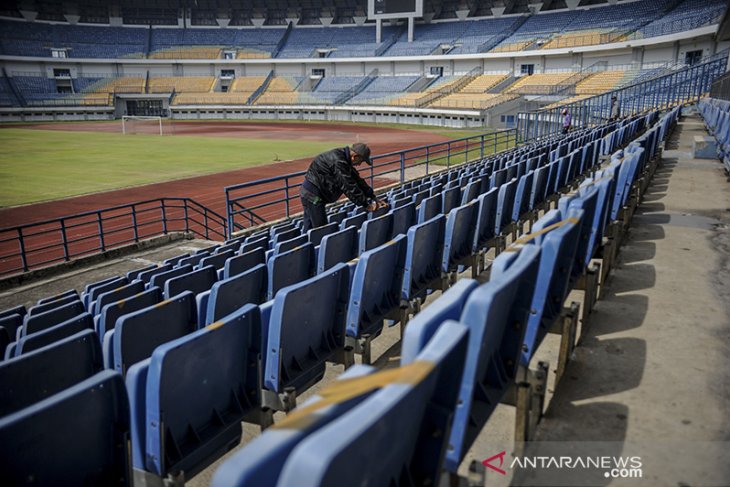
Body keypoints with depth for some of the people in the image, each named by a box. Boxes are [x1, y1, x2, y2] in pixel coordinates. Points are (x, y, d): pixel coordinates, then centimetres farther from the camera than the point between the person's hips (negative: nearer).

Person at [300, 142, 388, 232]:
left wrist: (374, 198, 9)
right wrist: (365, 205, -17)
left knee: (309, 227, 16)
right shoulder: (338, 161, -24)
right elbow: (349, 187, -24)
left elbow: (357, 180, 12)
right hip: (313, 194, -10)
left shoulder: (344, 159, 8)